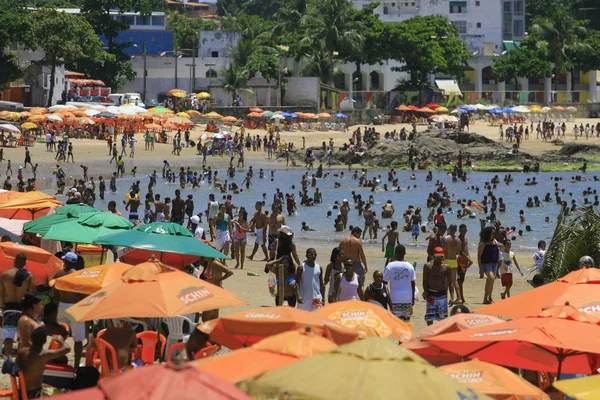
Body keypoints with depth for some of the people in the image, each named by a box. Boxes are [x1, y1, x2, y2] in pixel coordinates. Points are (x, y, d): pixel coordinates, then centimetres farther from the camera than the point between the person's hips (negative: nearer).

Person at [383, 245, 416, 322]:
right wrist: (413, 298, 15)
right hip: (408, 298, 4)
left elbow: (384, 282, -5)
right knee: (406, 319, 13)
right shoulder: (409, 266, 3)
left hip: (395, 298, -3)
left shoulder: (390, 266, -7)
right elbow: (413, 284, 6)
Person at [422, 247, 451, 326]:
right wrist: (426, 293, -13)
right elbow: (425, 281, 0)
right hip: (431, 294, -1)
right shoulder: (428, 266, -3)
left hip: (442, 294, 1)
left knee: (443, 316, 2)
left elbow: (450, 282, 4)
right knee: (429, 316, 0)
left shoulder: (447, 267, 0)